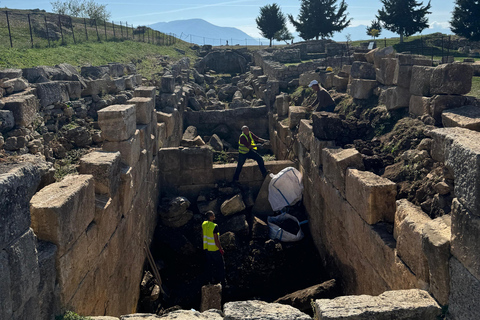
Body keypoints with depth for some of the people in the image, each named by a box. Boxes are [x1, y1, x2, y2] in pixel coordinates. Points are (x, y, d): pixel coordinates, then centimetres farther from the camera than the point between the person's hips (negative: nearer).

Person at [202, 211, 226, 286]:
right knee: (220, 265, 8)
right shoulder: (214, 226, -25)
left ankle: (210, 280, 30)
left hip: (206, 248, 7)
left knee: (209, 265, 19)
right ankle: (222, 282, 14)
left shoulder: (204, 224, -3)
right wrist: (221, 249, -12)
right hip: (214, 249, -7)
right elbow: (216, 240, -24)